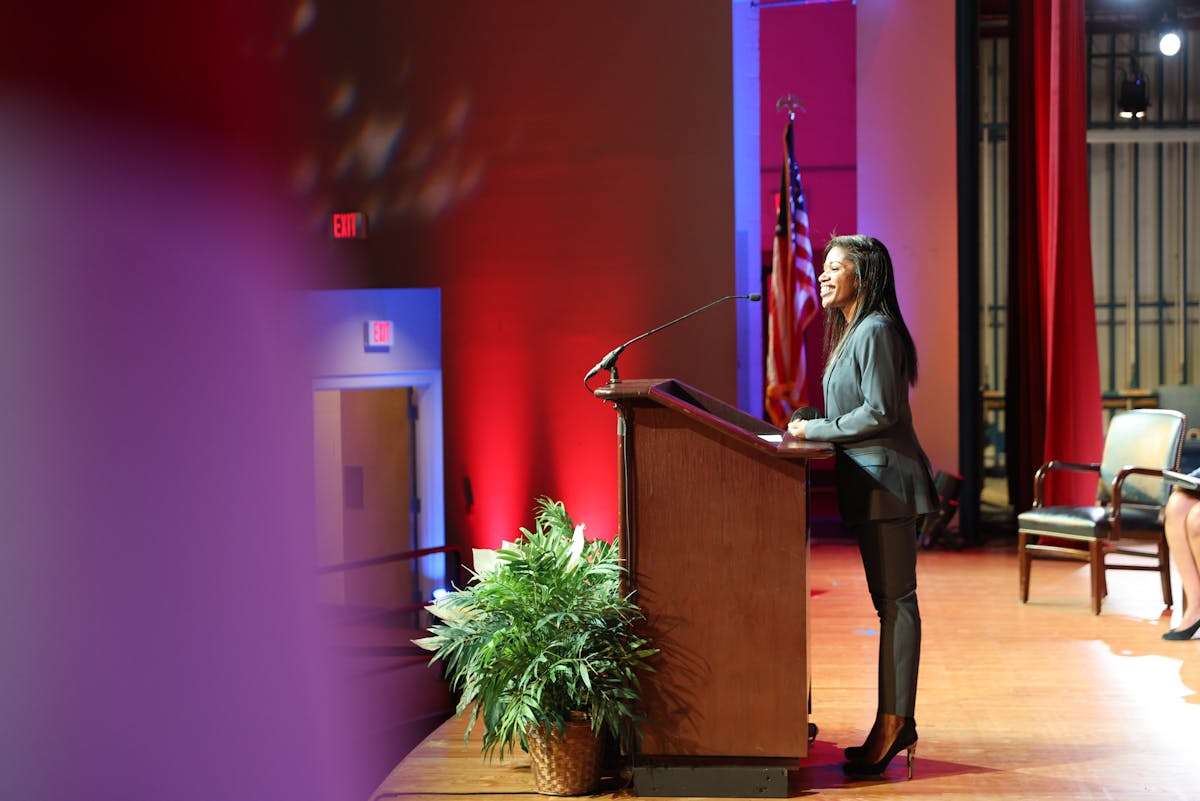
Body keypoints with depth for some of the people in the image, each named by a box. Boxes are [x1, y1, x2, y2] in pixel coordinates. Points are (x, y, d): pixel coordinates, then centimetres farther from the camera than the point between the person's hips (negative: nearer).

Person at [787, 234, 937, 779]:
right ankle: (898, 724, 14)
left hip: (886, 482, -10)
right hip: (874, 483, 10)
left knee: (895, 601, -7)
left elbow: (880, 412, -20)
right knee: (891, 601, 10)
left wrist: (813, 430, -13)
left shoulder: (874, 331, -12)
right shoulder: (854, 331, 20)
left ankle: (892, 723, -5)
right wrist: (812, 428, 9)